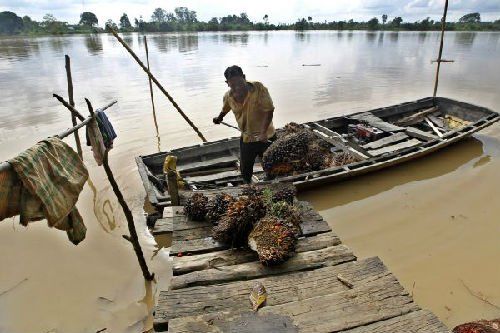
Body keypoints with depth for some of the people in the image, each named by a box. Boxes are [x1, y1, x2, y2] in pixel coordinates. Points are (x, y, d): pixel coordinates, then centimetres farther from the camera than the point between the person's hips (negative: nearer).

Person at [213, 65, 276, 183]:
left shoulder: (258, 88, -22)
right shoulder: (228, 96, -7)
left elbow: (269, 110, -22)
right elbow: (225, 109, 17)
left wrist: (263, 132, -31)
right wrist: (219, 118, 36)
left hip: (265, 136, -4)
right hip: (246, 138, 4)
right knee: (245, 171, 14)